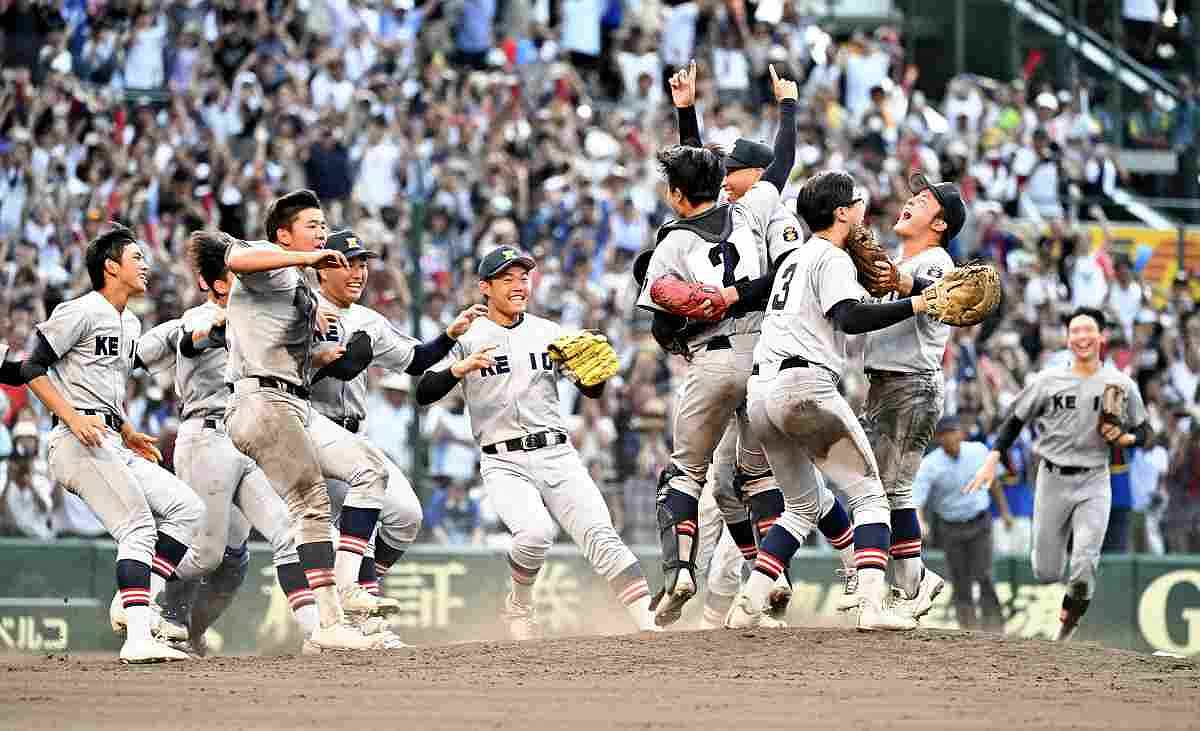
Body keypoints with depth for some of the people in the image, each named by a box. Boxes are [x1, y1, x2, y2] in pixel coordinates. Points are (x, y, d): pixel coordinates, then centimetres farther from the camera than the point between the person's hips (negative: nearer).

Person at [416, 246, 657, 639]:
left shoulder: (550, 333, 14)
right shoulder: (468, 338, 5)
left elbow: (592, 391, 11)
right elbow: (423, 393, -6)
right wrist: (461, 368, -24)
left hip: (556, 455, 3)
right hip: (504, 463, -2)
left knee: (600, 536, -16)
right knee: (535, 532, -28)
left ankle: (650, 624, -24)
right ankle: (519, 606, 0)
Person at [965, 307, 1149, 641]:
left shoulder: (1122, 385, 0)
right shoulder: (1047, 381, -1)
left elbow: (1143, 431, 8)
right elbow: (1015, 420, 5)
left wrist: (1123, 438, -14)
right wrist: (993, 459, -6)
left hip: (1093, 483, -1)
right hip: (1052, 480, 1)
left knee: (1083, 571, -15)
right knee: (1046, 573, 4)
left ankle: (1069, 620, 14)